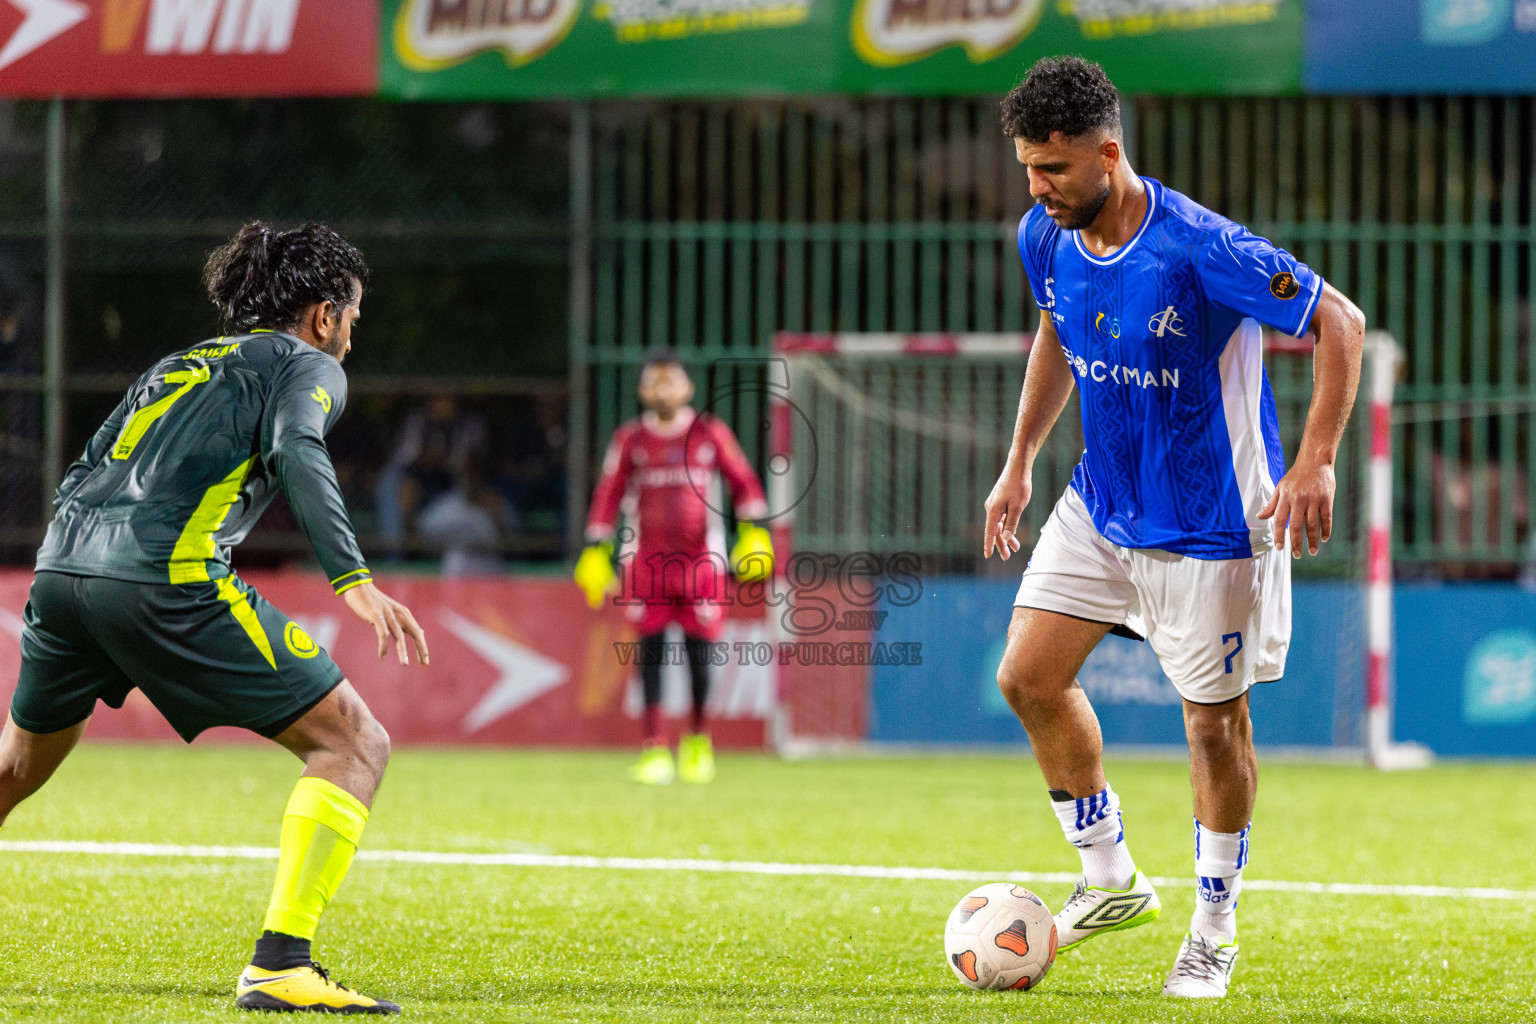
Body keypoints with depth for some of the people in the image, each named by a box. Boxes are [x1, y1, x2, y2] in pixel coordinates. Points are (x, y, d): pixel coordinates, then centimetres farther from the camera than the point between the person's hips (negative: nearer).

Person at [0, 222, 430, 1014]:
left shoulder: (176, 367, 31)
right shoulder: (306, 366, 11)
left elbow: (80, 477, 30)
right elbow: (296, 451, -10)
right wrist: (352, 579, -19)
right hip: (168, 577, -7)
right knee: (354, 746, -2)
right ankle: (278, 967, -17)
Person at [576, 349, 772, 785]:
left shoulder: (711, 433, 3)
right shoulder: (630, 438, 4)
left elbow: (744, 482, 6)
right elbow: (608, 493, 6)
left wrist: (754, 532, -5)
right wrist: (595, 551, 0)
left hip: (701, 558, 0)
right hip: (646, 560, 0)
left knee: (699, 652, -1)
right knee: (651, 653, -6)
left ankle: (697, 740, 18)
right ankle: (654, 749, -5)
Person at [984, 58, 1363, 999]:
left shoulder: (1202, 249, -27)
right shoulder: (1046, 239, -6)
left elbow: (1341, 323, -20)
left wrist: (1315, 463, -27)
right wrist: (1020, 463, 14)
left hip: (1207, 526, -6)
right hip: (1100, 505, 6)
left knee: (1215, 718, 3)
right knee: (1029, 677, 0)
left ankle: (1216, 924, 21)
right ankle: (1111, 880, 17)